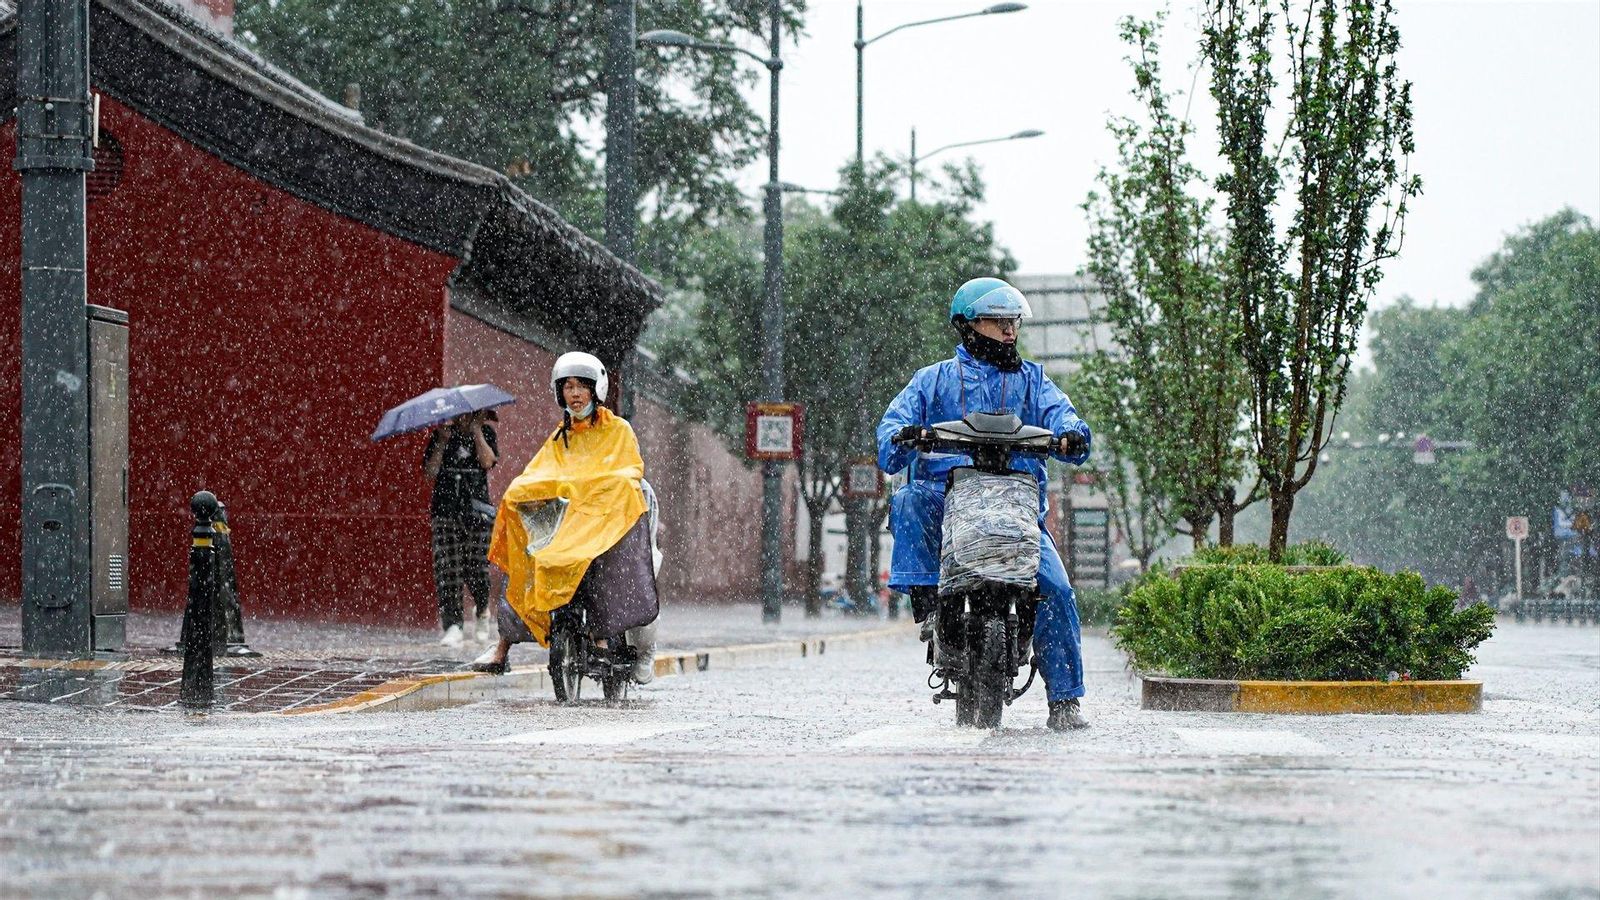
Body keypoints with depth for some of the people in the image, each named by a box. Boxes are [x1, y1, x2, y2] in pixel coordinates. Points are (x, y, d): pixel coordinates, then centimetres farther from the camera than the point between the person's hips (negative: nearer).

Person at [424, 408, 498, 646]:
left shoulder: (485, 433, 9)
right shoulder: (440, 435, 9)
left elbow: (488, 461, -9)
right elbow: (430, 473, 0)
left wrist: (476, 430, -7)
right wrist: (442, 442, -8)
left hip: (477, 510, 0)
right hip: (446, 510, 0)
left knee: (477, 568, -4)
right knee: (447, 569, -10)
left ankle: (482, 612, 25)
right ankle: (453, 625, -11)